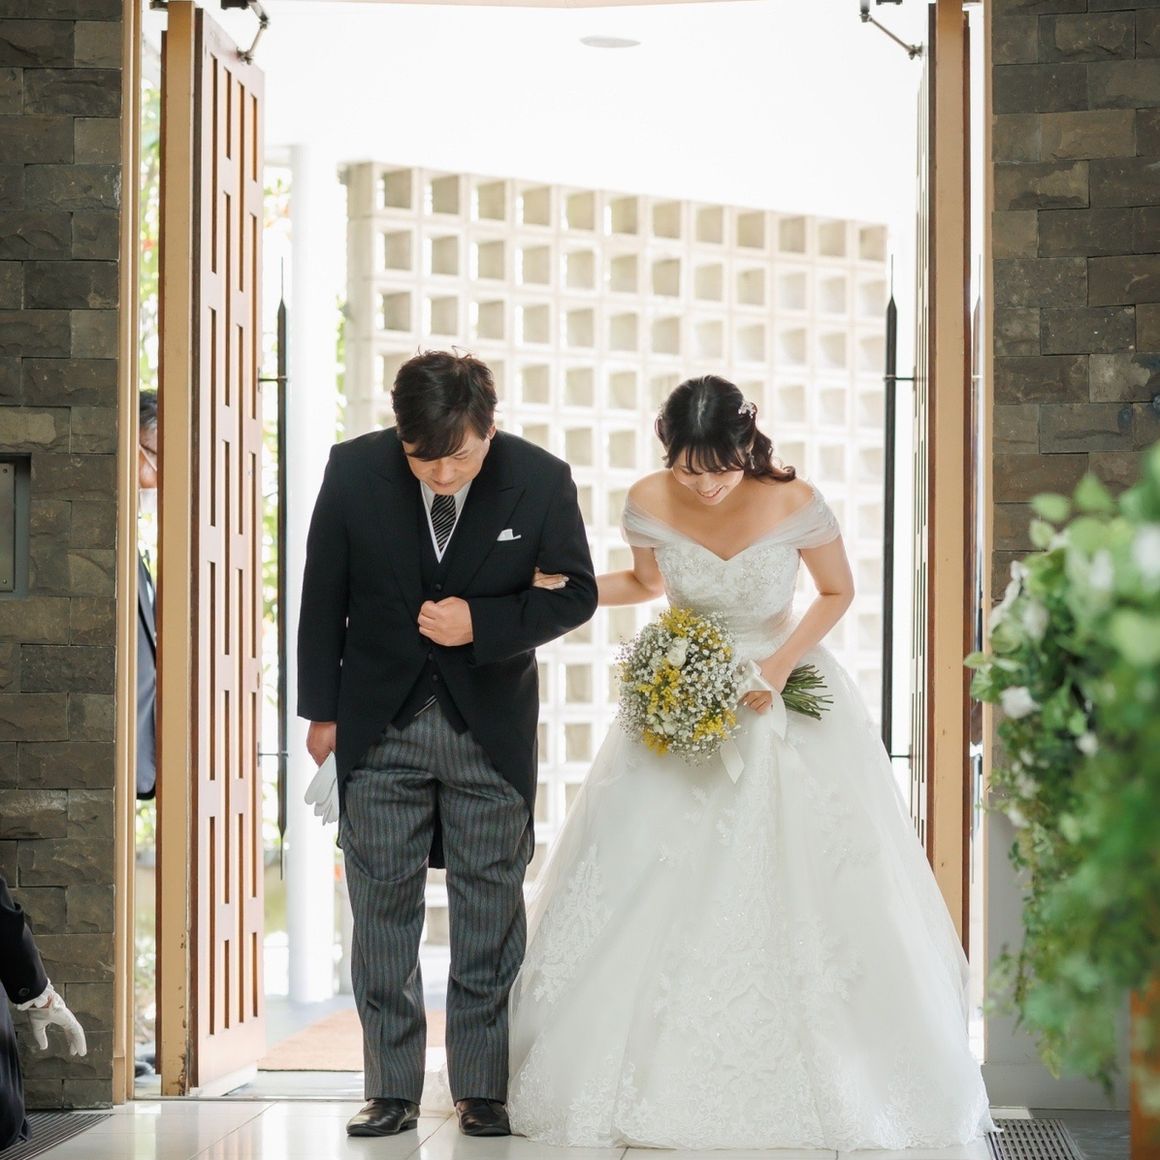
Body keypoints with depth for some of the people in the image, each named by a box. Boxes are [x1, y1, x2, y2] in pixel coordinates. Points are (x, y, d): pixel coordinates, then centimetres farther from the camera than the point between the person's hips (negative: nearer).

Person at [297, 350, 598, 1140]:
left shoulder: (541, 481, -13)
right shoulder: (354, 472, -11)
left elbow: (576, 593, -3)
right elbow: (324, 597, 0)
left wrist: (482, 624, -19)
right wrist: (321, 710, 3)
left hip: (490, 726, -1)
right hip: (379, 723, 1)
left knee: (489, 916, 5)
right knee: (383, 910, 4)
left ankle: (482, 1088, 13)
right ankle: (392, 1089, 12)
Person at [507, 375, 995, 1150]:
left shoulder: (794, 504, -20)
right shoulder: (649, 504, -13)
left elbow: (838, 593, -4)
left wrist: (779, 667, -16)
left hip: (782, 698, -2)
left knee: (800, 900, -5)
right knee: (644, 896, -3)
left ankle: (821, 1082, 8)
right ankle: (657, 1079, 8)